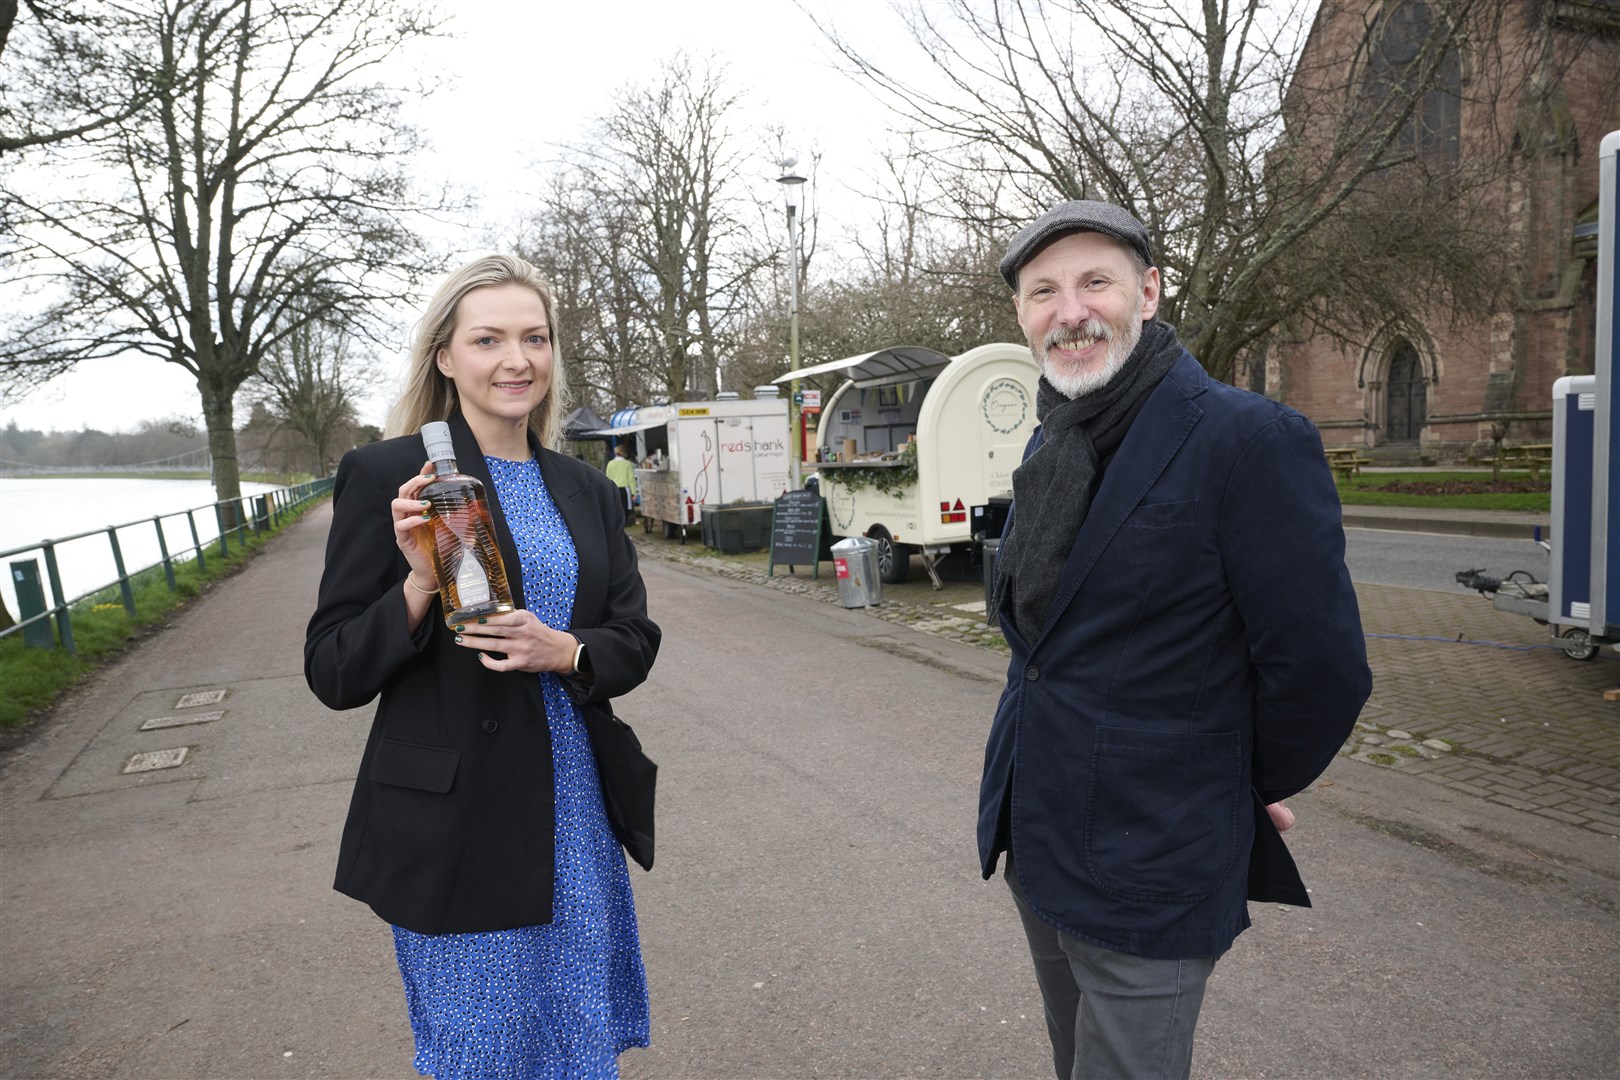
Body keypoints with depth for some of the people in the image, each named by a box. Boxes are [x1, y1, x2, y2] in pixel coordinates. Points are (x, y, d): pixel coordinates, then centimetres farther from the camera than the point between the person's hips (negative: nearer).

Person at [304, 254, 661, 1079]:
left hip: (577, 809, 5)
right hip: (456, 819, -4)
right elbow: (332, 673, -7)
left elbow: (635, 641, 6)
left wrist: (562, 651, -15)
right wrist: (421, 584, -25)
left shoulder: (585, 489, 7)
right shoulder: (386, 474, -8)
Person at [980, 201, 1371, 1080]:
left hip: (1145, 880, -7)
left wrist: (1250, 790, -3)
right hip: (1034, 843, 8)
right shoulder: (1049, 446, 6)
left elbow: (1320, 670, -18)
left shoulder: (1251, 440, -19)